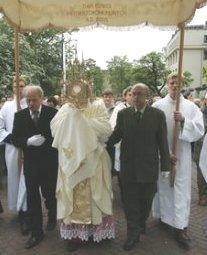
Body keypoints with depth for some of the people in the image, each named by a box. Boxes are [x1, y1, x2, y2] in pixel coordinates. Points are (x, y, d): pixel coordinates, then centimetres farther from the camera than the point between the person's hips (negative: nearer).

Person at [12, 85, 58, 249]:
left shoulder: (52, 113, -7)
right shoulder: (20, 115, 1)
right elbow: (15, 139, 0)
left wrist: (45, 141, -16)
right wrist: (29, 141, -17)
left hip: (49, 163, -2)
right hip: (30, 164, 2)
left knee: (50, 194, 14)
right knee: (33, 199, 8)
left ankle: (52, 216, 46)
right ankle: (37, 233, 24)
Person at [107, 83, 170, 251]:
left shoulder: (158, 115, -5)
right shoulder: (123, 114, -1)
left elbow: (163, 142, -3)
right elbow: (116, 136, -2)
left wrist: (165, 166, -3)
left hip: (149, 167, 0)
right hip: (128, 166, 1)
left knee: (146, 201, 18)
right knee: (130, 202, 9)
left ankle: (142, 223, 46)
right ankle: (133, 234, 27)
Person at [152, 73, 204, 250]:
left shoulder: (191, 107, 3)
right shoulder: (158, 106, -2)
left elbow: (200, 131, -4)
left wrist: (184, 121, -21)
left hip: (182, 156, 1)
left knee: (181, 190, 3)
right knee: (163, 186, 11)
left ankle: (180, 228, 11)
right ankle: (163, 216, 32)